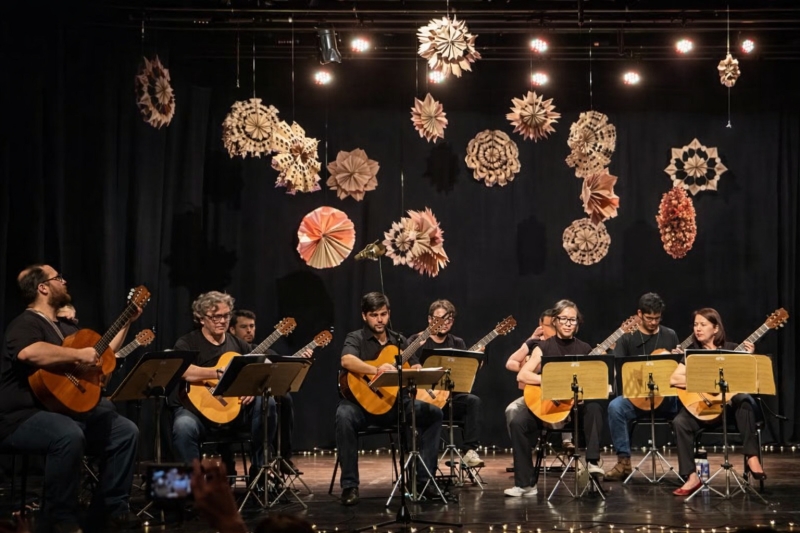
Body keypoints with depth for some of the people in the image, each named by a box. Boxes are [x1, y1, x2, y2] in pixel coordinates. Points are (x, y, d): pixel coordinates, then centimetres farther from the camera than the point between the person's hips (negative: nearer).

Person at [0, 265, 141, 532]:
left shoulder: (64, 327, 18)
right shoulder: (26, 323, -13)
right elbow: (27, 352, -38)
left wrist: (127, 322, 23)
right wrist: (79, 355, -30)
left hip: (66, 409, 10)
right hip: (23, 417, -10)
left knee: (126, 431, 1)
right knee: (69, 435, -38)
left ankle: (110, 508, 6)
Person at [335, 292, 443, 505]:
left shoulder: (398, 340, 14)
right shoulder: (356, 338, -1)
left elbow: (417, 370, 10)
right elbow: (347, 361, -24)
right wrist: (377, 370, -39)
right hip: (363, 401, -4)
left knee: (433, 412, -15)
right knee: (344, 415, -37)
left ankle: (424, 478, -10)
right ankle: (349, 485, -27)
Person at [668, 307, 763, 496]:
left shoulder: (732, 349, 2)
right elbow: (674, 379, -7)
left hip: (731, 404, -1)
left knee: (744, 398, -36)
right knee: (680, 421, -27)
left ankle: (752, 456, -34)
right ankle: (692, 477, -24)